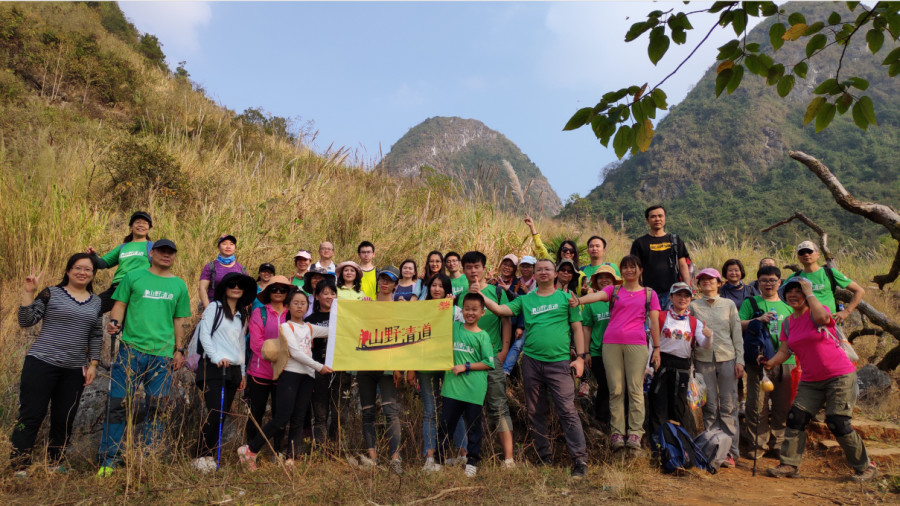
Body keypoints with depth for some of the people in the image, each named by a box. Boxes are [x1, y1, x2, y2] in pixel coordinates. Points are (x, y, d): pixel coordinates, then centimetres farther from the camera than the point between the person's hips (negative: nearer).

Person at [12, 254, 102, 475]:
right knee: (31, 415, -3)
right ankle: (20, 466, 8)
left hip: (75, 370, 4)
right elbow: (26, 321, -6)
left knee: (64, 419, 8)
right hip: (41, 363, -4)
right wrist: (28, 292, -14)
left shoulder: (96, 302, 11)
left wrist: (93, 364, 7)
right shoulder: (51, 294, 0)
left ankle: (54, 462, 24)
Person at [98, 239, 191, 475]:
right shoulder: (133, 277, 8)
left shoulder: (179, 285, 13)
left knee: (156, 409, 4)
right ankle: (108, 460, 10)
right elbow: (120, 305, 7)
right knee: (118, 404, -2)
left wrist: (179, 350, 10)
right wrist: (114, 322, -14)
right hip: (131, 348, -1)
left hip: (162, 354, 2)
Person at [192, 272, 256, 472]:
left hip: (234, 370, 6)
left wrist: (243, 372, 18)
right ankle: (201, 457, -2)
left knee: (222, 415, 3)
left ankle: (209, 455, 11)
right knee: (215, 413, -14)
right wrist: (217, 357, -18)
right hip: (214, 368, -6)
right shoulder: (214, 307, 2)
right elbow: (204, 335, -6)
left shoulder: (243, 315, 19)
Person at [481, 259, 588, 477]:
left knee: (567, 411, -9)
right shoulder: (525, 300, 11)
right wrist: (480, 294, -12)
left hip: (559, 362, -3)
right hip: (531, 361, 3)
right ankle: (544, 459, 22)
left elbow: (577, 328, 6)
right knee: (535, 413, 9)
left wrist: (580, 357, -2)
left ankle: (580, 461, -2)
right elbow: (500, 310, 0)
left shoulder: (566, 298, 8)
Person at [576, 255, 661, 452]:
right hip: (611, 343, 1)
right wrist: (578, 300, -26)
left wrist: (657, 348, 6)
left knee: (635, 390, -4)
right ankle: (617, 432, 4)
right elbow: (597, 295, -5)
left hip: (636, 343, -1)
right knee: (616, 390, 0)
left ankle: (635, 433, 0)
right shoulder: (613, 290, 15)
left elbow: (654, 323, 12)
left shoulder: (649, 294, 15)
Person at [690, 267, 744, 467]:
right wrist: (689, 362, 3)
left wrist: (739, 360, 1)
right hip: (703, 360, 0)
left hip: (727, 359, 0)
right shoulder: (693, 306, 10)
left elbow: (737, 334, 9)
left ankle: (731, 452, 6)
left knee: (729, 407, -1)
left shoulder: (729, 304, 10)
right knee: (710, 408, 1)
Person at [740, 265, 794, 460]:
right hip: (759, 362, -4)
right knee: (758, 406, -4)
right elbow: (737, 325, -3)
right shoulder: (751, 303, 8)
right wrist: (758, 320, -17)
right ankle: (758, 445, 6)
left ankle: (778, 445, 17)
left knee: (783, 407, 6)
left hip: (786, 362, 4)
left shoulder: (788, 307, 19)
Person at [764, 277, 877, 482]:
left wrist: (809, 293, -20)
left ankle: (866, 467, 13)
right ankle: (789, 464, 4)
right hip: (811, 381, 6)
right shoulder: (788, 323, 9)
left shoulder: (820, 310, -7)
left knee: (838, 424, -7)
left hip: (840, 376, -6)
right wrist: (770, 363, -15)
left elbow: (821, 317, -33)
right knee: (796, 418, -3)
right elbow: (784, 351, 4)